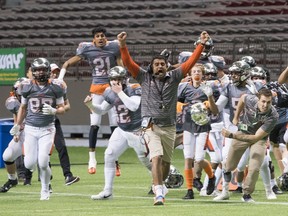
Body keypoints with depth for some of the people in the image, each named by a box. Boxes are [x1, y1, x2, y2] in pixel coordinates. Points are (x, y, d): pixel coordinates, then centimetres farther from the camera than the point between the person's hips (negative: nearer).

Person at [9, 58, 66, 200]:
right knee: (29, 164, -6)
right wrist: (17, 127, 14)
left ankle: (45, 190, 11)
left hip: (47, 129, -1)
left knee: (43, 164, -13)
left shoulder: (55, 87, -2)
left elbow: (62, 108, 4)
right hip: (30, 128, 1)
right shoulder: (27, 87, 0)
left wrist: (53, 111, -18)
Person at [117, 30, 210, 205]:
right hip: (151, 126, -3)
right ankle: (159, 193, -23)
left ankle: (159, 186, 35)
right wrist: (123, 46, -16)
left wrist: (201, 45, -4)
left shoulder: (174, 77, 6)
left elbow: (191, 62, 3)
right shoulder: (145, 77, 3)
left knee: (166, 162, 11)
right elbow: (128, 63, -4)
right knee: (157, 157, -20)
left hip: (169, 127, 3)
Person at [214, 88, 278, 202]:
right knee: (229, 166, 10)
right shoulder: (251, 100, -29)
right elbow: (243, 97, 0)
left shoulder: (273, 116, -35)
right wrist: (236, 117, 8)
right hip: (243, 132, 2)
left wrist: (232, 135, -39)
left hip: (259, 138, -2)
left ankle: (247, 195, 6)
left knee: (254, 168, -16)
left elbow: (256, 137, -35)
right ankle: (225, 192, 31)